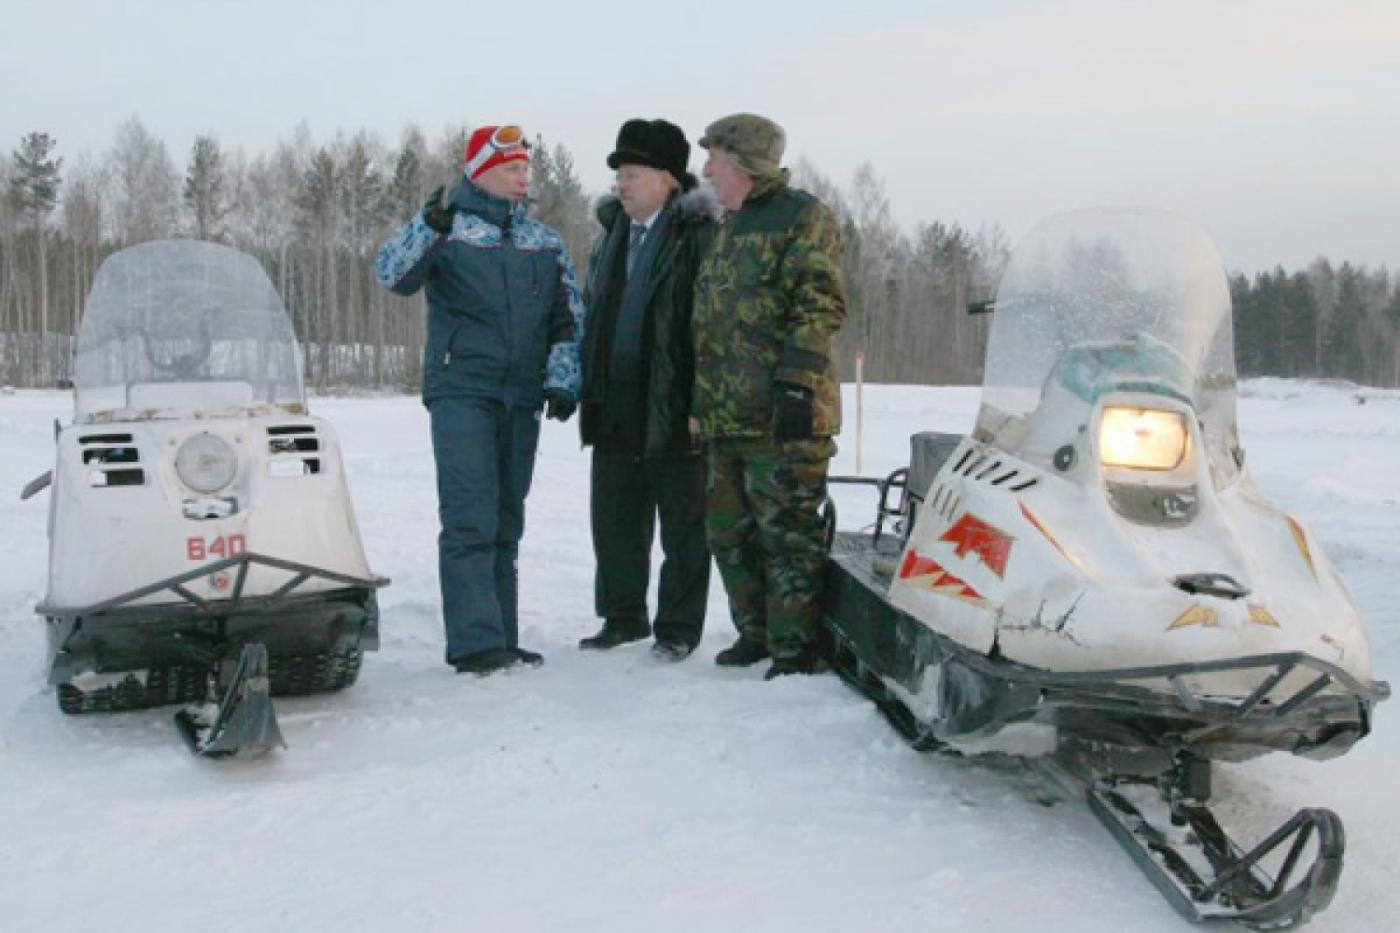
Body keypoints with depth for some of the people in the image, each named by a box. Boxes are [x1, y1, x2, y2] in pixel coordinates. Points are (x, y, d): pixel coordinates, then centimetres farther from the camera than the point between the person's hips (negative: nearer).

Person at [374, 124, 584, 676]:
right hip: (461, 394, -5)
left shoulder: (545, 243, 16)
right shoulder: (449, 230, 2)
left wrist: (561, 381, 3)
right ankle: (476, 642, -12)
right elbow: (392, 274, -13)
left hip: (522, 401, 5)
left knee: (506, 524, 9)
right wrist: (429, 228, -28)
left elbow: (569, 318, 16)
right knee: (470, 520, -13)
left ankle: (500, 641, 15)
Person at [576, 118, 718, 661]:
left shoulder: (698, 235, -8)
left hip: (674, 409, -7)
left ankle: (678, 627, 15)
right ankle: (623, 616, 27)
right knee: (614, 517, 13)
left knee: (682, 525, 5)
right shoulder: (613, 234, 14)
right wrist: (588, 386, 15)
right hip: (616, 410, 7)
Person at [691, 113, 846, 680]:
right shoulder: (729, 229, 22)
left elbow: (820, 307, -14)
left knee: (787, 533, -6)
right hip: (728, 416, 9)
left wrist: (796, 383, -22)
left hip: (783, 418, -9)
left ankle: (796, 648, 1)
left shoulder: (803, 217, -5)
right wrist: (705, 398, 22)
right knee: (731, 530, 14)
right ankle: (757, 631, 27)